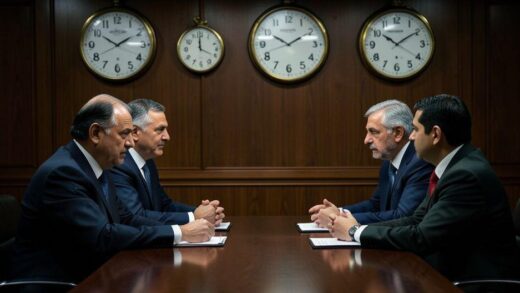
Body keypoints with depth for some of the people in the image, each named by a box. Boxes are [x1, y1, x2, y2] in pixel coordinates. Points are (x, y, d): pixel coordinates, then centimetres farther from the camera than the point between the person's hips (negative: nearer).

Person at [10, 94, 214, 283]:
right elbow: (102, 237, -26)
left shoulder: (97, 167, 7)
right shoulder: (63, 172, -19)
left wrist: (180, 230, -6)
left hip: (85, 275, 8)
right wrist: (179, 234, -22)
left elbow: (124, 219, 8)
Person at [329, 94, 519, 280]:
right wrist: (359, 228, -6)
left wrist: (356, 232, -13)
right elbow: (416, 221, 6)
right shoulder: (452, 167, 6)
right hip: (453, 271, 8)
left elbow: (421, 237, -23)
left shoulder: (467, 175, -22)